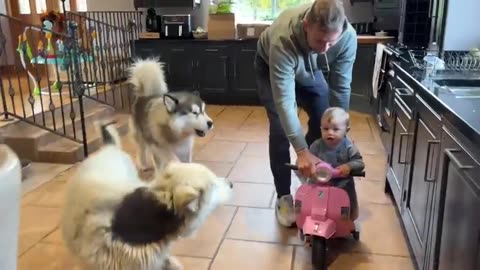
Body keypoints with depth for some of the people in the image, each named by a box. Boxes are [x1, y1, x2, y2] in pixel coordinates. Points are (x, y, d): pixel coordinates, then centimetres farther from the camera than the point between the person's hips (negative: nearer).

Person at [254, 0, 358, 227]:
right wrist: (301, 151, -48)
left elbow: (341, 89, -26)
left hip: (310, 70, 4)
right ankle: (283, 197, 1)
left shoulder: (348, 36, -35)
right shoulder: (283, 39, -46)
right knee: (280, 130, -14)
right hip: (270, 67, -4)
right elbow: (284, 100, -45)